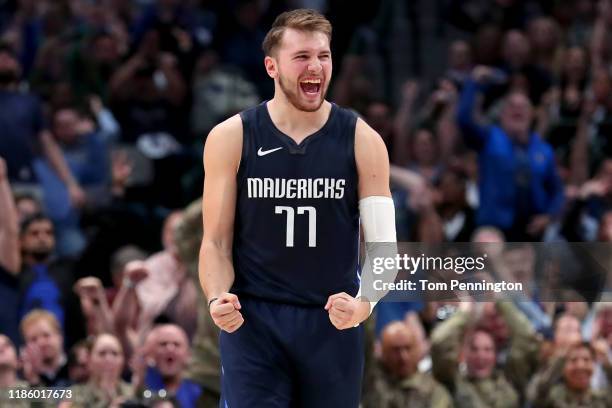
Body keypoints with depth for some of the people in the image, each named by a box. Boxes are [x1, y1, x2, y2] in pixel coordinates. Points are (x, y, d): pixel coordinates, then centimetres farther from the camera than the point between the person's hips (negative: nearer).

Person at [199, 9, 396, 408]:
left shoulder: (362, 142, -1)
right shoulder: (231, 139, -2)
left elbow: (383, 243, -4)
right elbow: (217, 242, 2)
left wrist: (365, 301, -24)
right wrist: (217, 298, -18)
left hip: (334, 323, 1)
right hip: (252, 320, -1)